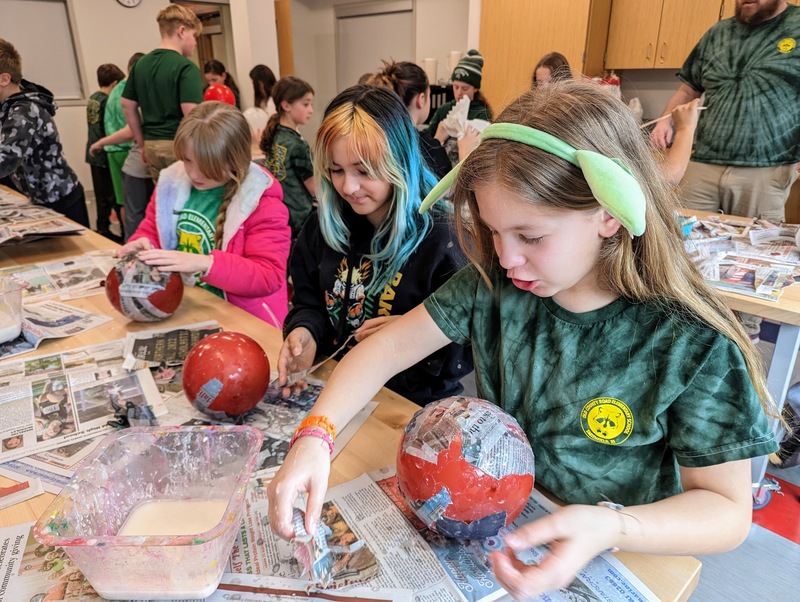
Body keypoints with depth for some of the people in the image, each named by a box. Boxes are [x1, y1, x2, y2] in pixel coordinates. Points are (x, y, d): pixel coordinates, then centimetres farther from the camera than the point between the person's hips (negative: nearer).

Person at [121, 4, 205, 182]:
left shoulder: (140, 64, 11)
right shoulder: (186, 67, -11)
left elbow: (128, 106, 14)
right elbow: (191, 112, -20)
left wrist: (143, 143, 19)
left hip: (152, 146, 7)